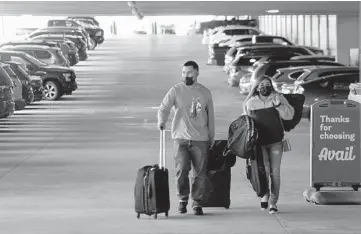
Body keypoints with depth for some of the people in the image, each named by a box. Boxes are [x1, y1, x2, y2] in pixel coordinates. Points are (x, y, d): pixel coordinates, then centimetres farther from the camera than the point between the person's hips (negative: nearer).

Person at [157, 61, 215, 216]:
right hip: (181, 137, -2)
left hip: (201, 139, 2)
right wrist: (161, 121, -28)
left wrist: (211, 137, 16)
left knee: (200, 172, 1)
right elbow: (164, 107, -8)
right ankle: (182, 200, 7)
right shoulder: (176, 90, 2)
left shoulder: (205, 93, 10)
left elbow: (210, 116, 16)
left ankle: (197, 202, 11)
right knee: (181, 169, -10)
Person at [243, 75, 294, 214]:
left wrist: (278, 104, -17)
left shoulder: (278, 98, 1)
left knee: (275, 172, 1)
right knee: (264, 170, -9)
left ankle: (273, 202, 9)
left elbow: (289, 115, -5)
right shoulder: (251, 102, 3)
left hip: (275, 141, 0)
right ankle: (264, 196, 16)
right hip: (259, 142, 0)